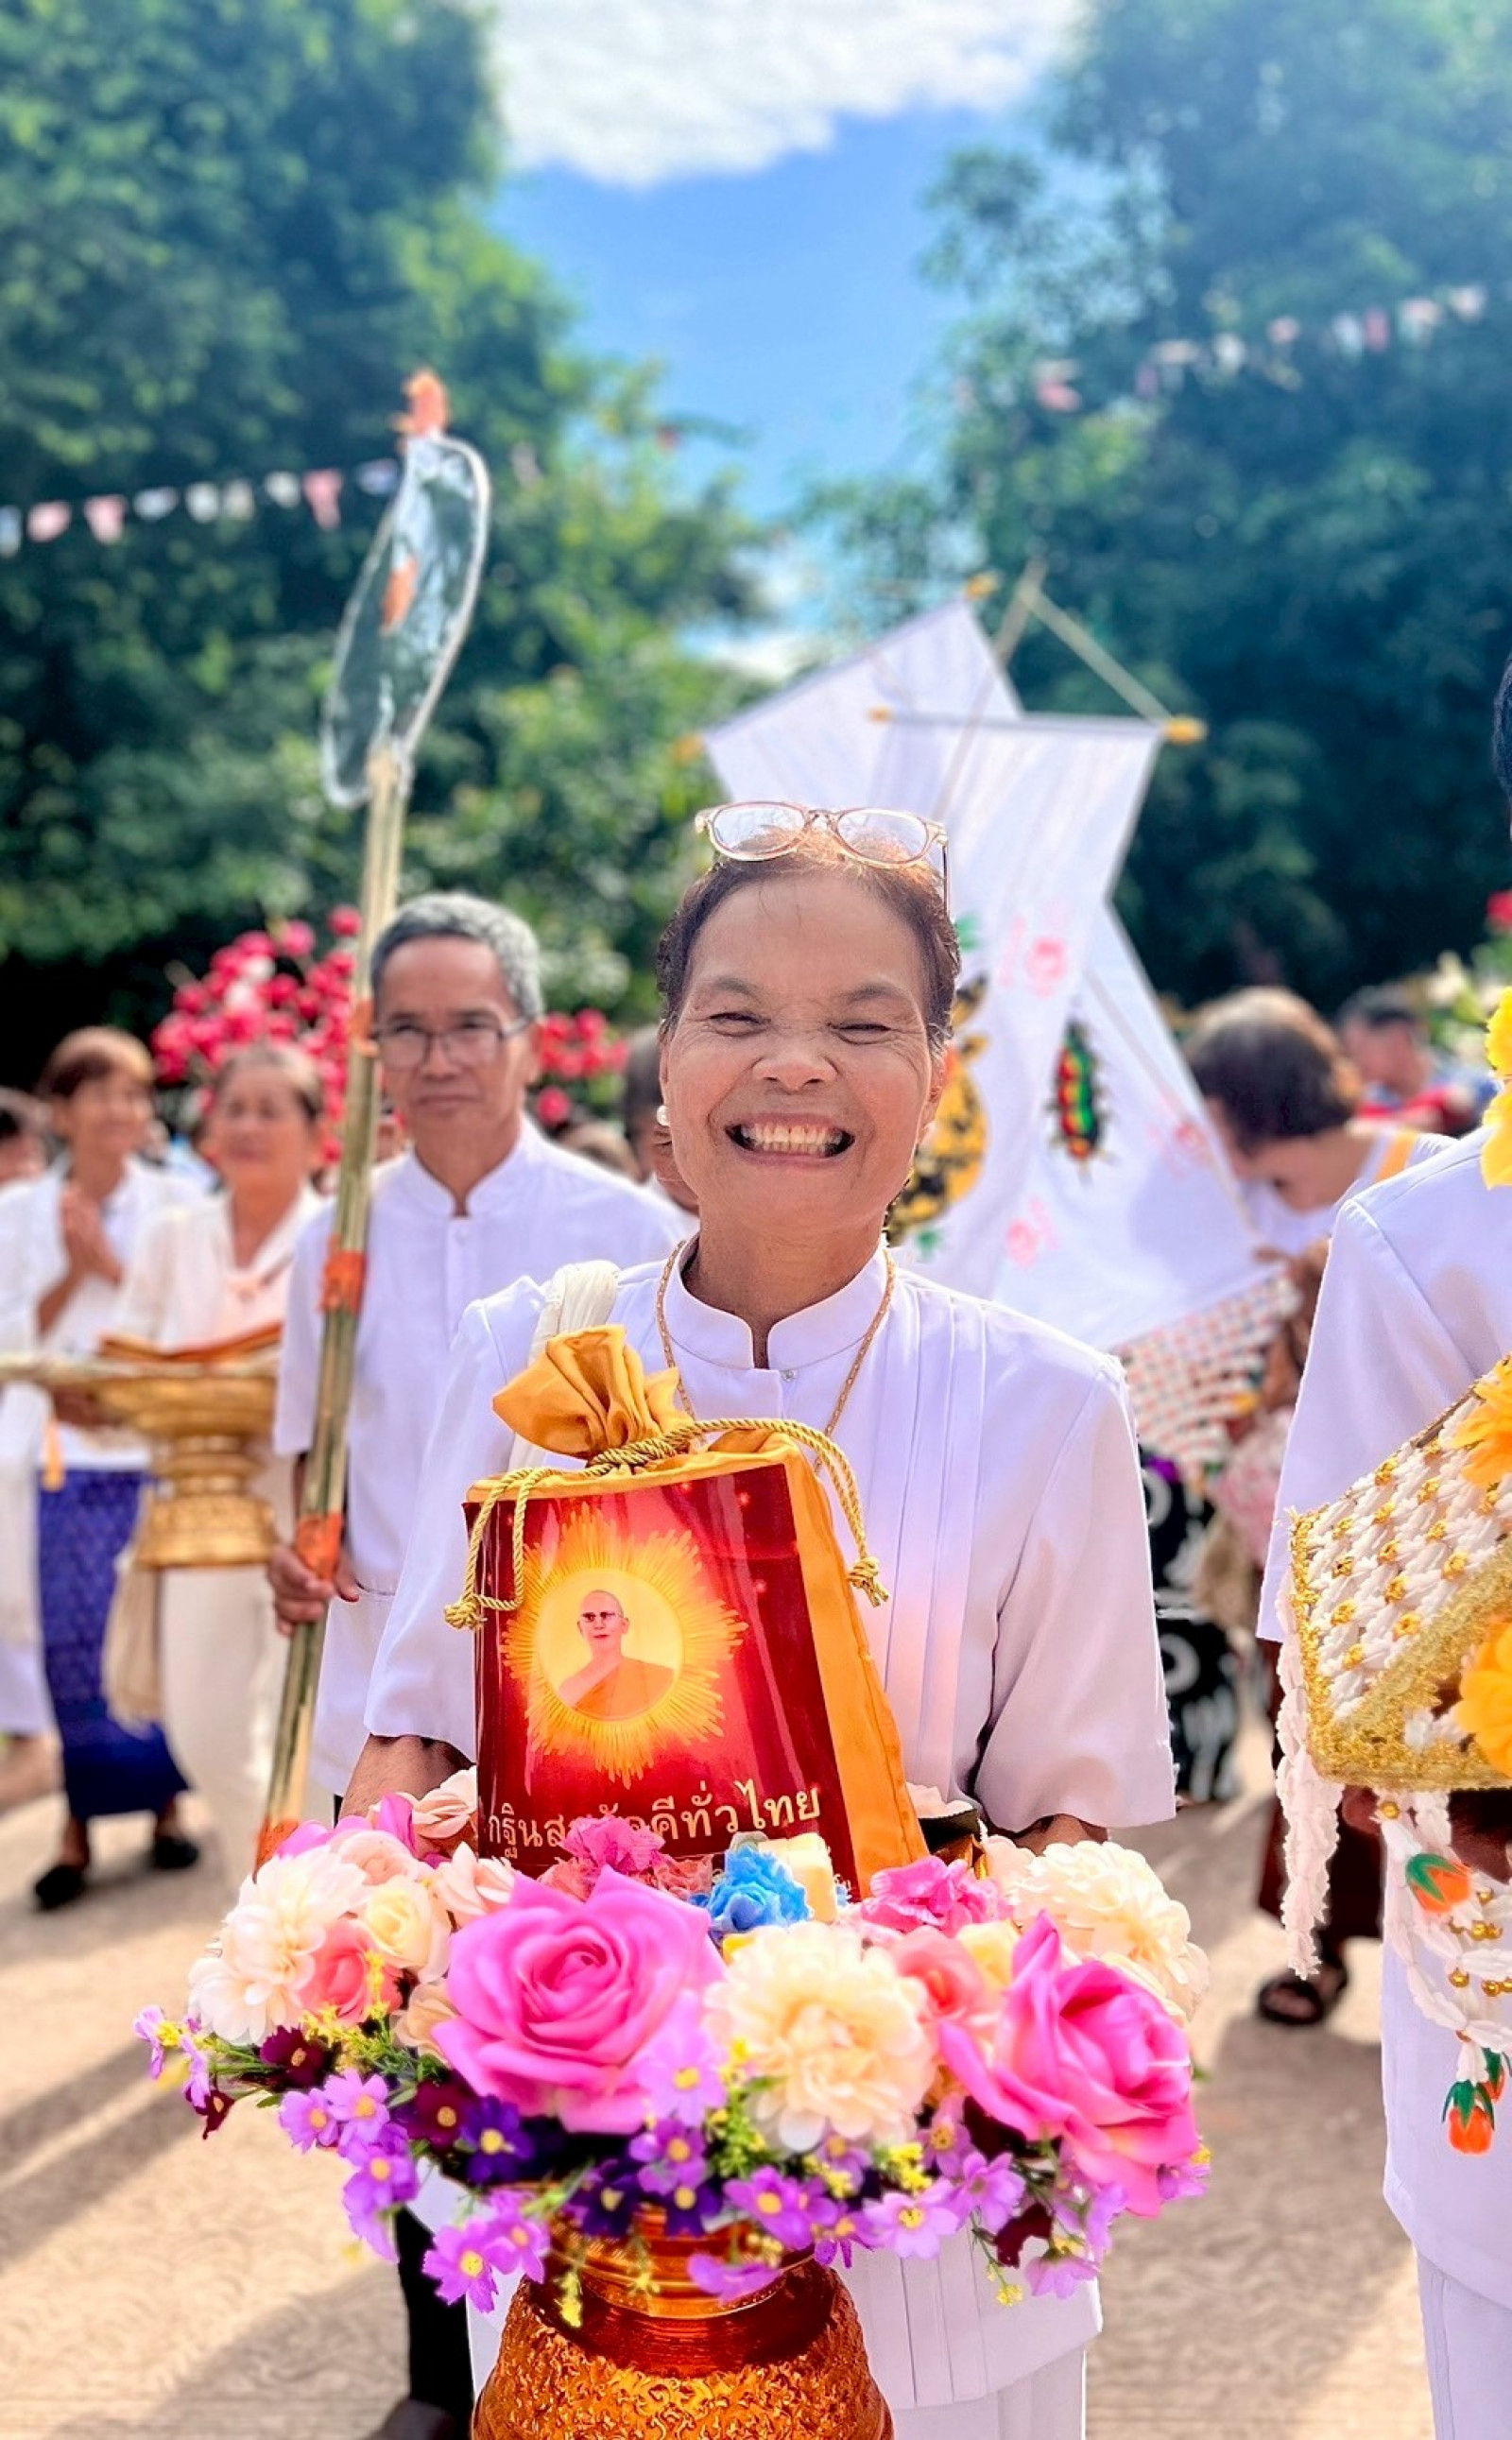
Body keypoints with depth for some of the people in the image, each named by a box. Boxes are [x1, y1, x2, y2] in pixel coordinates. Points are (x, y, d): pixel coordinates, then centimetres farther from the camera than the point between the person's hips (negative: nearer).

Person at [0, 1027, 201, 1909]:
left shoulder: (175, 1204, 1)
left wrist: (113, 1265, -14)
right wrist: (71, 1272, -13)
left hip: (162, 1448, 0)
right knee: (75, 1644, 0)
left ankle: (165, 1803, 18)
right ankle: (80, 1824, 9)